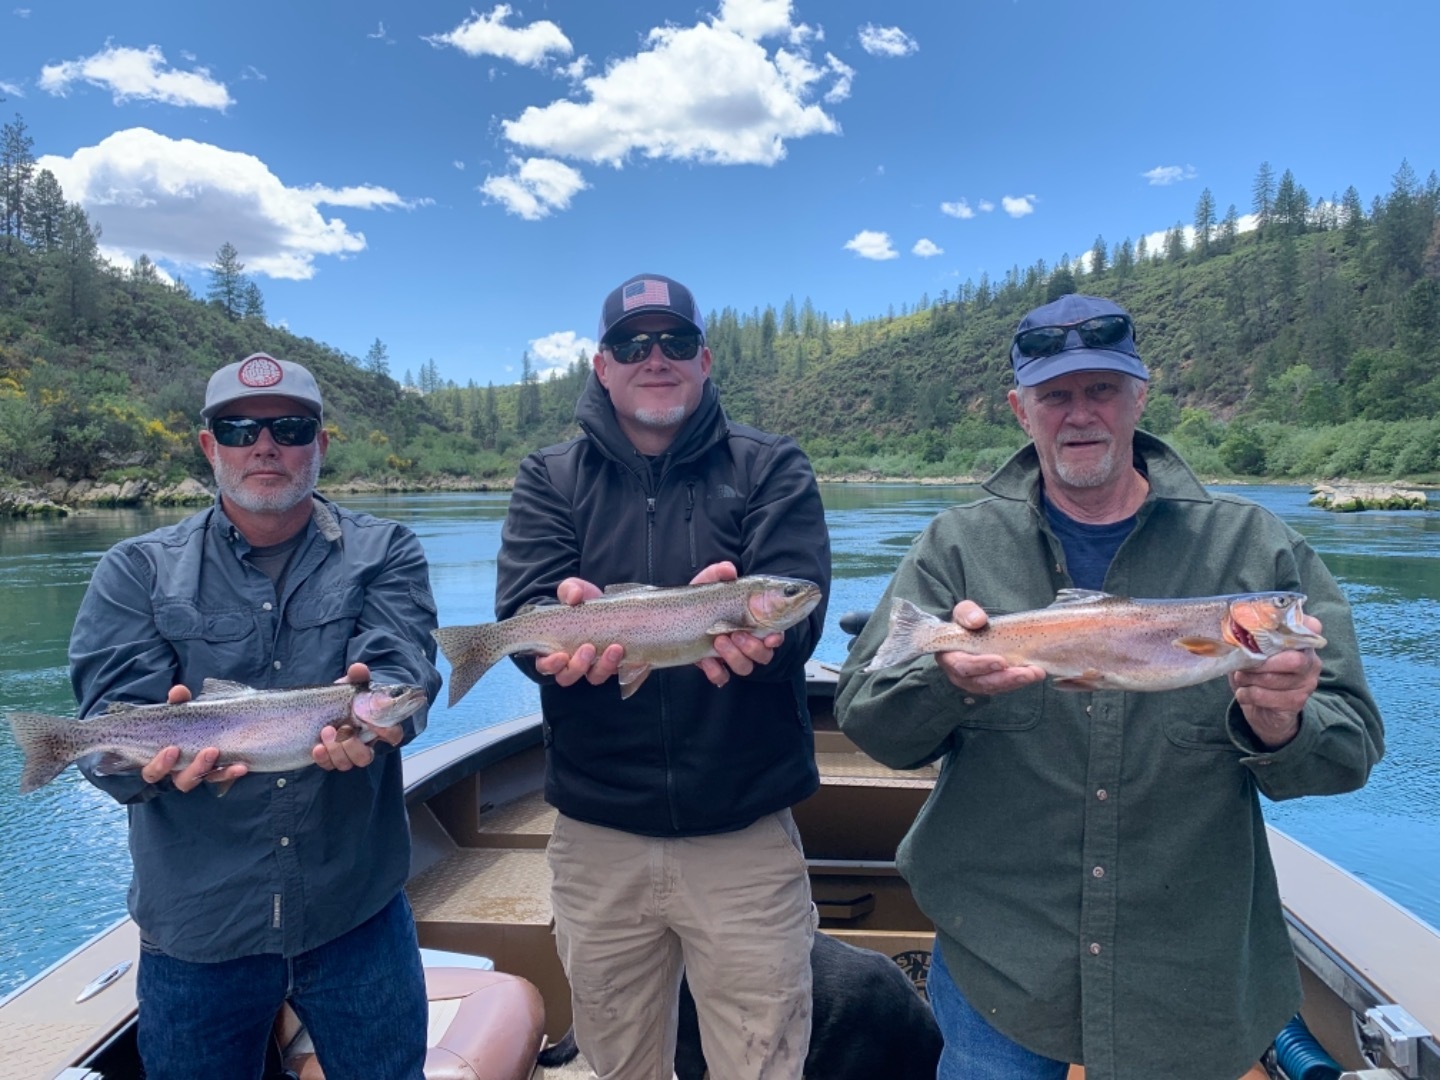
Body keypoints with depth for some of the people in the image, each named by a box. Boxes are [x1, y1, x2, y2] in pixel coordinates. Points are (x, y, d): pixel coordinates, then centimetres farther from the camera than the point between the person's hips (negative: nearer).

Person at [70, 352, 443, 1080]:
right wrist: (165, 746, -34)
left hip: (358, 916, 0)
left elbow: (400, 668, -17)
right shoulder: (137, 571, 0)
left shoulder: (383, 555, -1)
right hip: (195, 929, 1)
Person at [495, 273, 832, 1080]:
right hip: (597, 838, 2)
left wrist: (747, 628, -36)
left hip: (747, 837, -1)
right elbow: (523, 615, -10)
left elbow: (798, 618, -13)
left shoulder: (772, 468, -1)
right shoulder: (550, 479, 4)